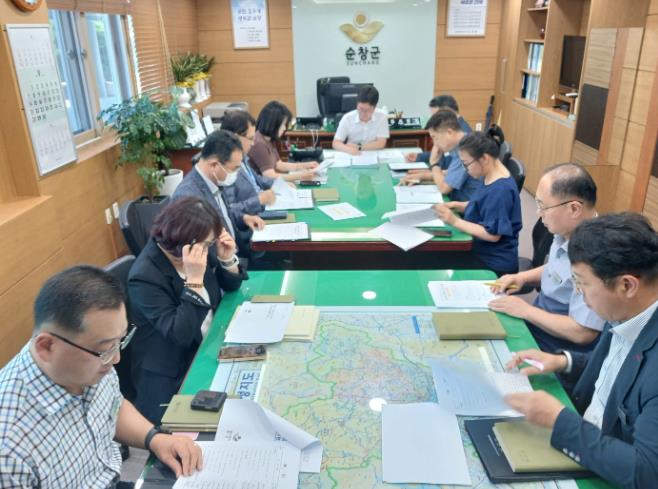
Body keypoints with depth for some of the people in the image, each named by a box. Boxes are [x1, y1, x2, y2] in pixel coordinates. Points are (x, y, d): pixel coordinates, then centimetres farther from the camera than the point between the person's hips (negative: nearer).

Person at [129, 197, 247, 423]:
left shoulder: (201, 247, -5)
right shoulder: (145, 276, -25)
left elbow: (231, 285, 7)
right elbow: (181, 335, -29)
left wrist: (227, 258, -14)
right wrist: (194, 279, -35)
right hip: (172, 373, -6)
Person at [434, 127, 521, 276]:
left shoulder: (500, 190, -26)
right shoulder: (491, 178, 2)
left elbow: (493, 234, -24)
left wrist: (455, 221, -22)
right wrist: (457, 205, 0)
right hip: (481, 252, 9)